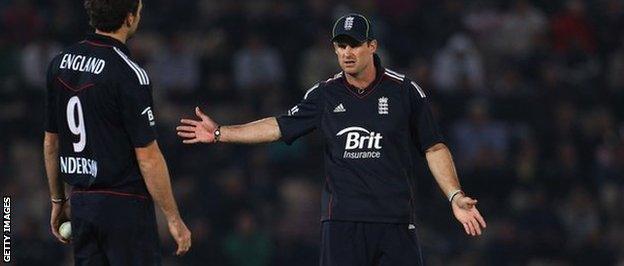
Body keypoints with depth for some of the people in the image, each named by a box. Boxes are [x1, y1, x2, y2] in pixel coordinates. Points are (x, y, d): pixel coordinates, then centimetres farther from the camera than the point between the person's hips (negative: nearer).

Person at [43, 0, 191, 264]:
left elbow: (50, 142, 13)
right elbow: (148, 158, -15)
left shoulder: (60, 63, 5)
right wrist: (174, 218, -8)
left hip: (80, 202, 7)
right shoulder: (129, 74, -15)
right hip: (125, 203, -7)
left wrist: (58, 200, 24)